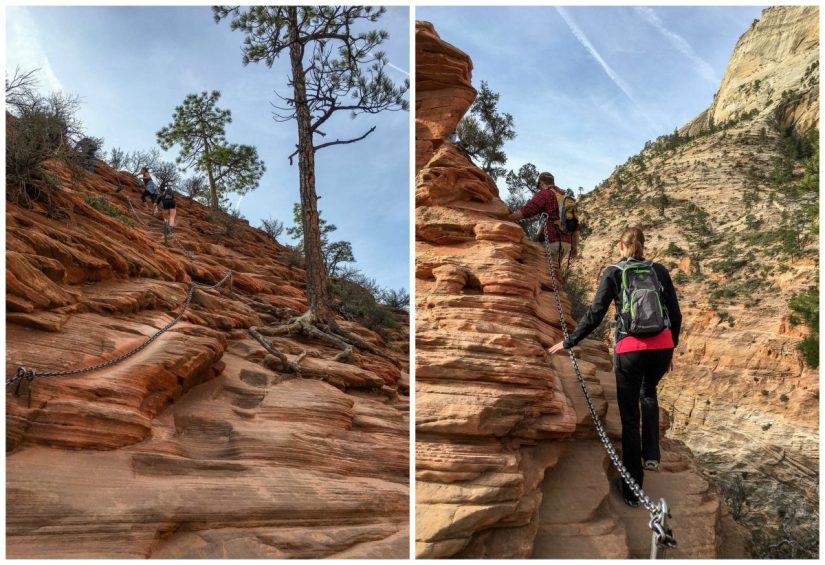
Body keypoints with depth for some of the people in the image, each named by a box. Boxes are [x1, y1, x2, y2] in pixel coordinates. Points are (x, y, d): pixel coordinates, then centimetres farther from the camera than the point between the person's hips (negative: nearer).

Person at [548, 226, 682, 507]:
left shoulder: (613, 273, 2)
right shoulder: (659, 270, 9)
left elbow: (595, 314, -3)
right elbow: (675, 315, 10)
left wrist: (568, 342, 6)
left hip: (630, 349, -3)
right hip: (661, 347, 3)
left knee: (629, 417, 10)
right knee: (648, 393, 34)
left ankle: (632, 490, 15)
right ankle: (651, 454, 21)